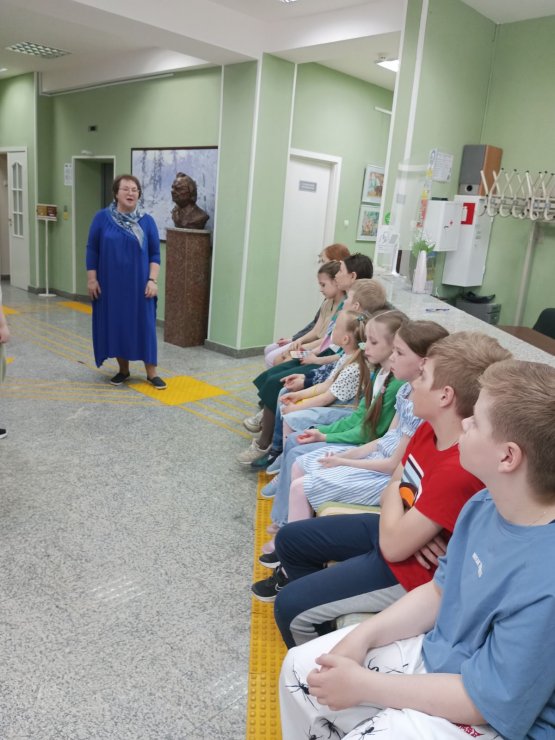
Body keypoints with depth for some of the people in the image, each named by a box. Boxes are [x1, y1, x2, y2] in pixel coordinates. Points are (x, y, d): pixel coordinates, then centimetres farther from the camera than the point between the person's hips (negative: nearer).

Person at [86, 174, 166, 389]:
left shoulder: (147, 221, 0)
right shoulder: (102, 218, -1)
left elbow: (155, 254, 1)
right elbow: (92, 250, 2)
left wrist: (152, 280, -8)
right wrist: (91, 279, -3)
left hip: (139, 285, 0)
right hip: (111, 284, 1)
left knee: (144, 325, 1)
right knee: (115, 324, 7)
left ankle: (151, 373, 9)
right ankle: (123, 369, 22)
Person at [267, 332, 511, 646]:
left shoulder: (461, 469, -35)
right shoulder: (428, 429, -7)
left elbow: (393, 545, -29)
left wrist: (394, 495, -10)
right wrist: (411, 528, -15)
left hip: (412, 569, -9)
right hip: (396, 529, 9)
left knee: (290, 606, -10)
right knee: (290, 539, 16)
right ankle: (319, 616, 34)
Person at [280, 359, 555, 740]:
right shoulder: (484, 504, -10)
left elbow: (486, 701, -25)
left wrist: (362, 685, -19)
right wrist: (362, 636, -7)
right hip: (434, 652, 7)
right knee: (301, 667, 7)